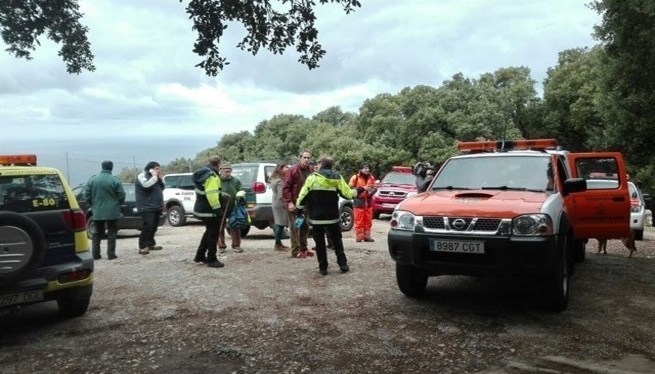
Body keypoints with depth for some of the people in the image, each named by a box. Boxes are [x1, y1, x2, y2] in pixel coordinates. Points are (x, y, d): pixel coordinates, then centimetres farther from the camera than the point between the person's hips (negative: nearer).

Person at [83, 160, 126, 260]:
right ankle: (111, 254, 3)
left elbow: (87, 196, 1)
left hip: (97, 212, 3)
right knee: (112, 232, 5)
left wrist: (93, 205, 17)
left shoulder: (92, 180, -1)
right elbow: (121, 196, -8)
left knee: (97, 233, 14)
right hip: (112, 212, -3)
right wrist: (117, 204, 12)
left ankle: (95, 254, 13)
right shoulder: (115, 181, -10)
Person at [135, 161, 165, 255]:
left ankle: (151, 244, 21)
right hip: (146, 207, -9)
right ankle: (142, 247, -16)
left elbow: (162, 188, 18)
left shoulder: (154, 177, 21)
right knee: (147, 226, -17)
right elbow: (146, 185, -27)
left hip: (156, 207, 9)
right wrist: (154, 177, -16)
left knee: (154, 226, 11)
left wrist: (159, 178, 5)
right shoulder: (142, 175, -7)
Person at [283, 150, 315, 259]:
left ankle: (303, 248, 22)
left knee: (305, 227, 11)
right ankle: (296, 251, 0)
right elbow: (286, 187, -12)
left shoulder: (310, 171, 9)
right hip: (294, 204, -7)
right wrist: (289, 202, -18)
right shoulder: (293, 170, -10)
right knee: (295, 227, -4)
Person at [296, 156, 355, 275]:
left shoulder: (313, 177, -6)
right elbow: (347, 194, 4)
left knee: (320, 242, 6)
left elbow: (303, 195, -10)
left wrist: (298, 209, 2)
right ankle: (343, 264, 14)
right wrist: (355, 192, 25)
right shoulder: (337, 177, 2)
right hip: (333, 216, 3)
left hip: (316, 217, -2)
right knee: (337, 240, 16)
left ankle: (323, 267, 7)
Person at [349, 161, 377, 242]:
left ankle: (367, 236, 16)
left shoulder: (371, 178, 9)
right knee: (359, 221, -5)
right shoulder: (355, 177, -5)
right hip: (359, 202, -5)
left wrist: (371, 191, -11)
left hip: (368, 202, 5)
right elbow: (350, 189, -10)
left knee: (368, 221, 8)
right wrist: (362, 188, -16)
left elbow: (374, 188, 13)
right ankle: (358, 237, 1)